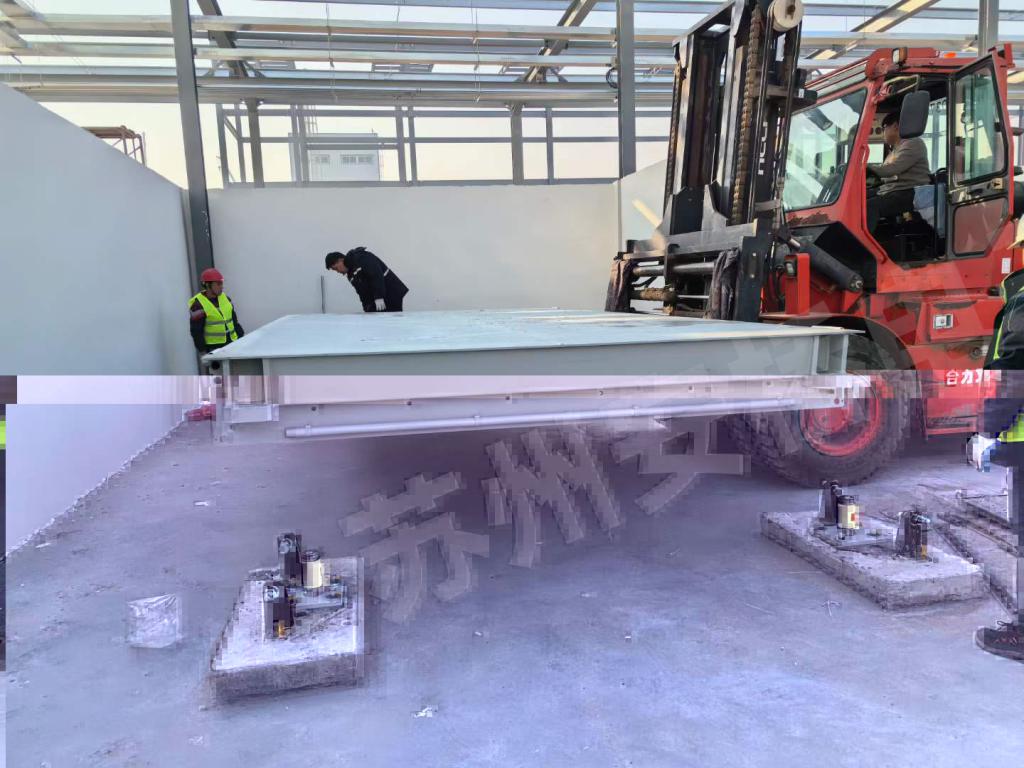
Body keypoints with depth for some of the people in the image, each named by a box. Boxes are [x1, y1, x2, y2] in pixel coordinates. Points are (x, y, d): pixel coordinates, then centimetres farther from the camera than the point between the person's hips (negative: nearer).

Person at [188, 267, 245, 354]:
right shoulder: (198, 305, -10)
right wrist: (203, 351, -13)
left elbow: (234, 320, 17)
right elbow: (196, 331, -10)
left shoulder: (225, 298, 9)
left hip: (231, 343, 6)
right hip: (213, 347, -6)